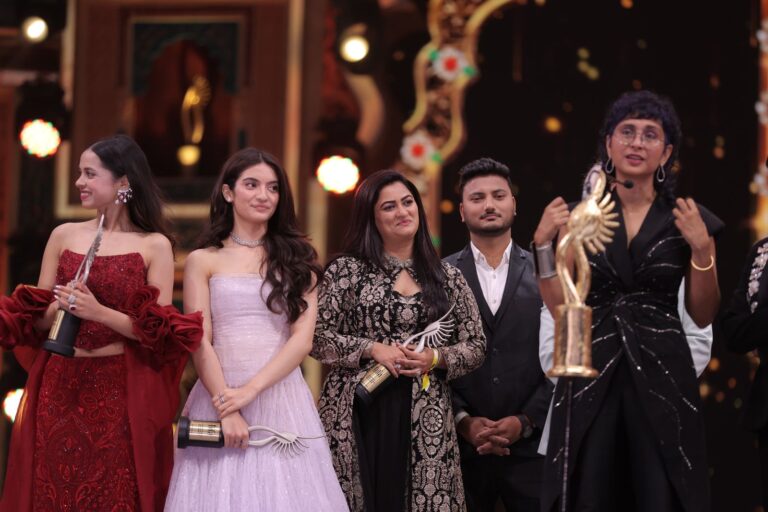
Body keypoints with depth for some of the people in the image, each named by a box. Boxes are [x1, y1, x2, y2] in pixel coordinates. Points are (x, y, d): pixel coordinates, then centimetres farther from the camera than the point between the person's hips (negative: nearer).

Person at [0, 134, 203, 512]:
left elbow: (159, 332, -6)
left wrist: (99, 313, -18)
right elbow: (34, 320, 10)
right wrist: (57, 309, -11)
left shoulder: (154, 245, -1)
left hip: (123, 393, -3)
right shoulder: (64, 236, 9)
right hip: (58, 387, 3)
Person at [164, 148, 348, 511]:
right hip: (219, 398, -1)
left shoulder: (297, 258, 9)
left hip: (283, 400, 1)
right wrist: (226, 409, -13)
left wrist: (250, 390, -12)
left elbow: (302, 339, -1)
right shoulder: (203, 261, 6)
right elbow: (200, 342, -1)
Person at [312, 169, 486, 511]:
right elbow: (317, 338, 0)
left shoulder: (448, 278, 10)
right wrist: (372, 349, -12)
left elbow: (475, 348, 10)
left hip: (425, 419, 2)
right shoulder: (347, 271, 3)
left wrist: (435, 358, -9)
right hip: (358, 414, -2)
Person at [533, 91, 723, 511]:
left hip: (661, 375, 0)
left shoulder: (689, 219, 4)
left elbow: (702, 316, 5)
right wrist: (544, 242, -5)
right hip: (590, 375, 1)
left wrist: (701, 248, -8)